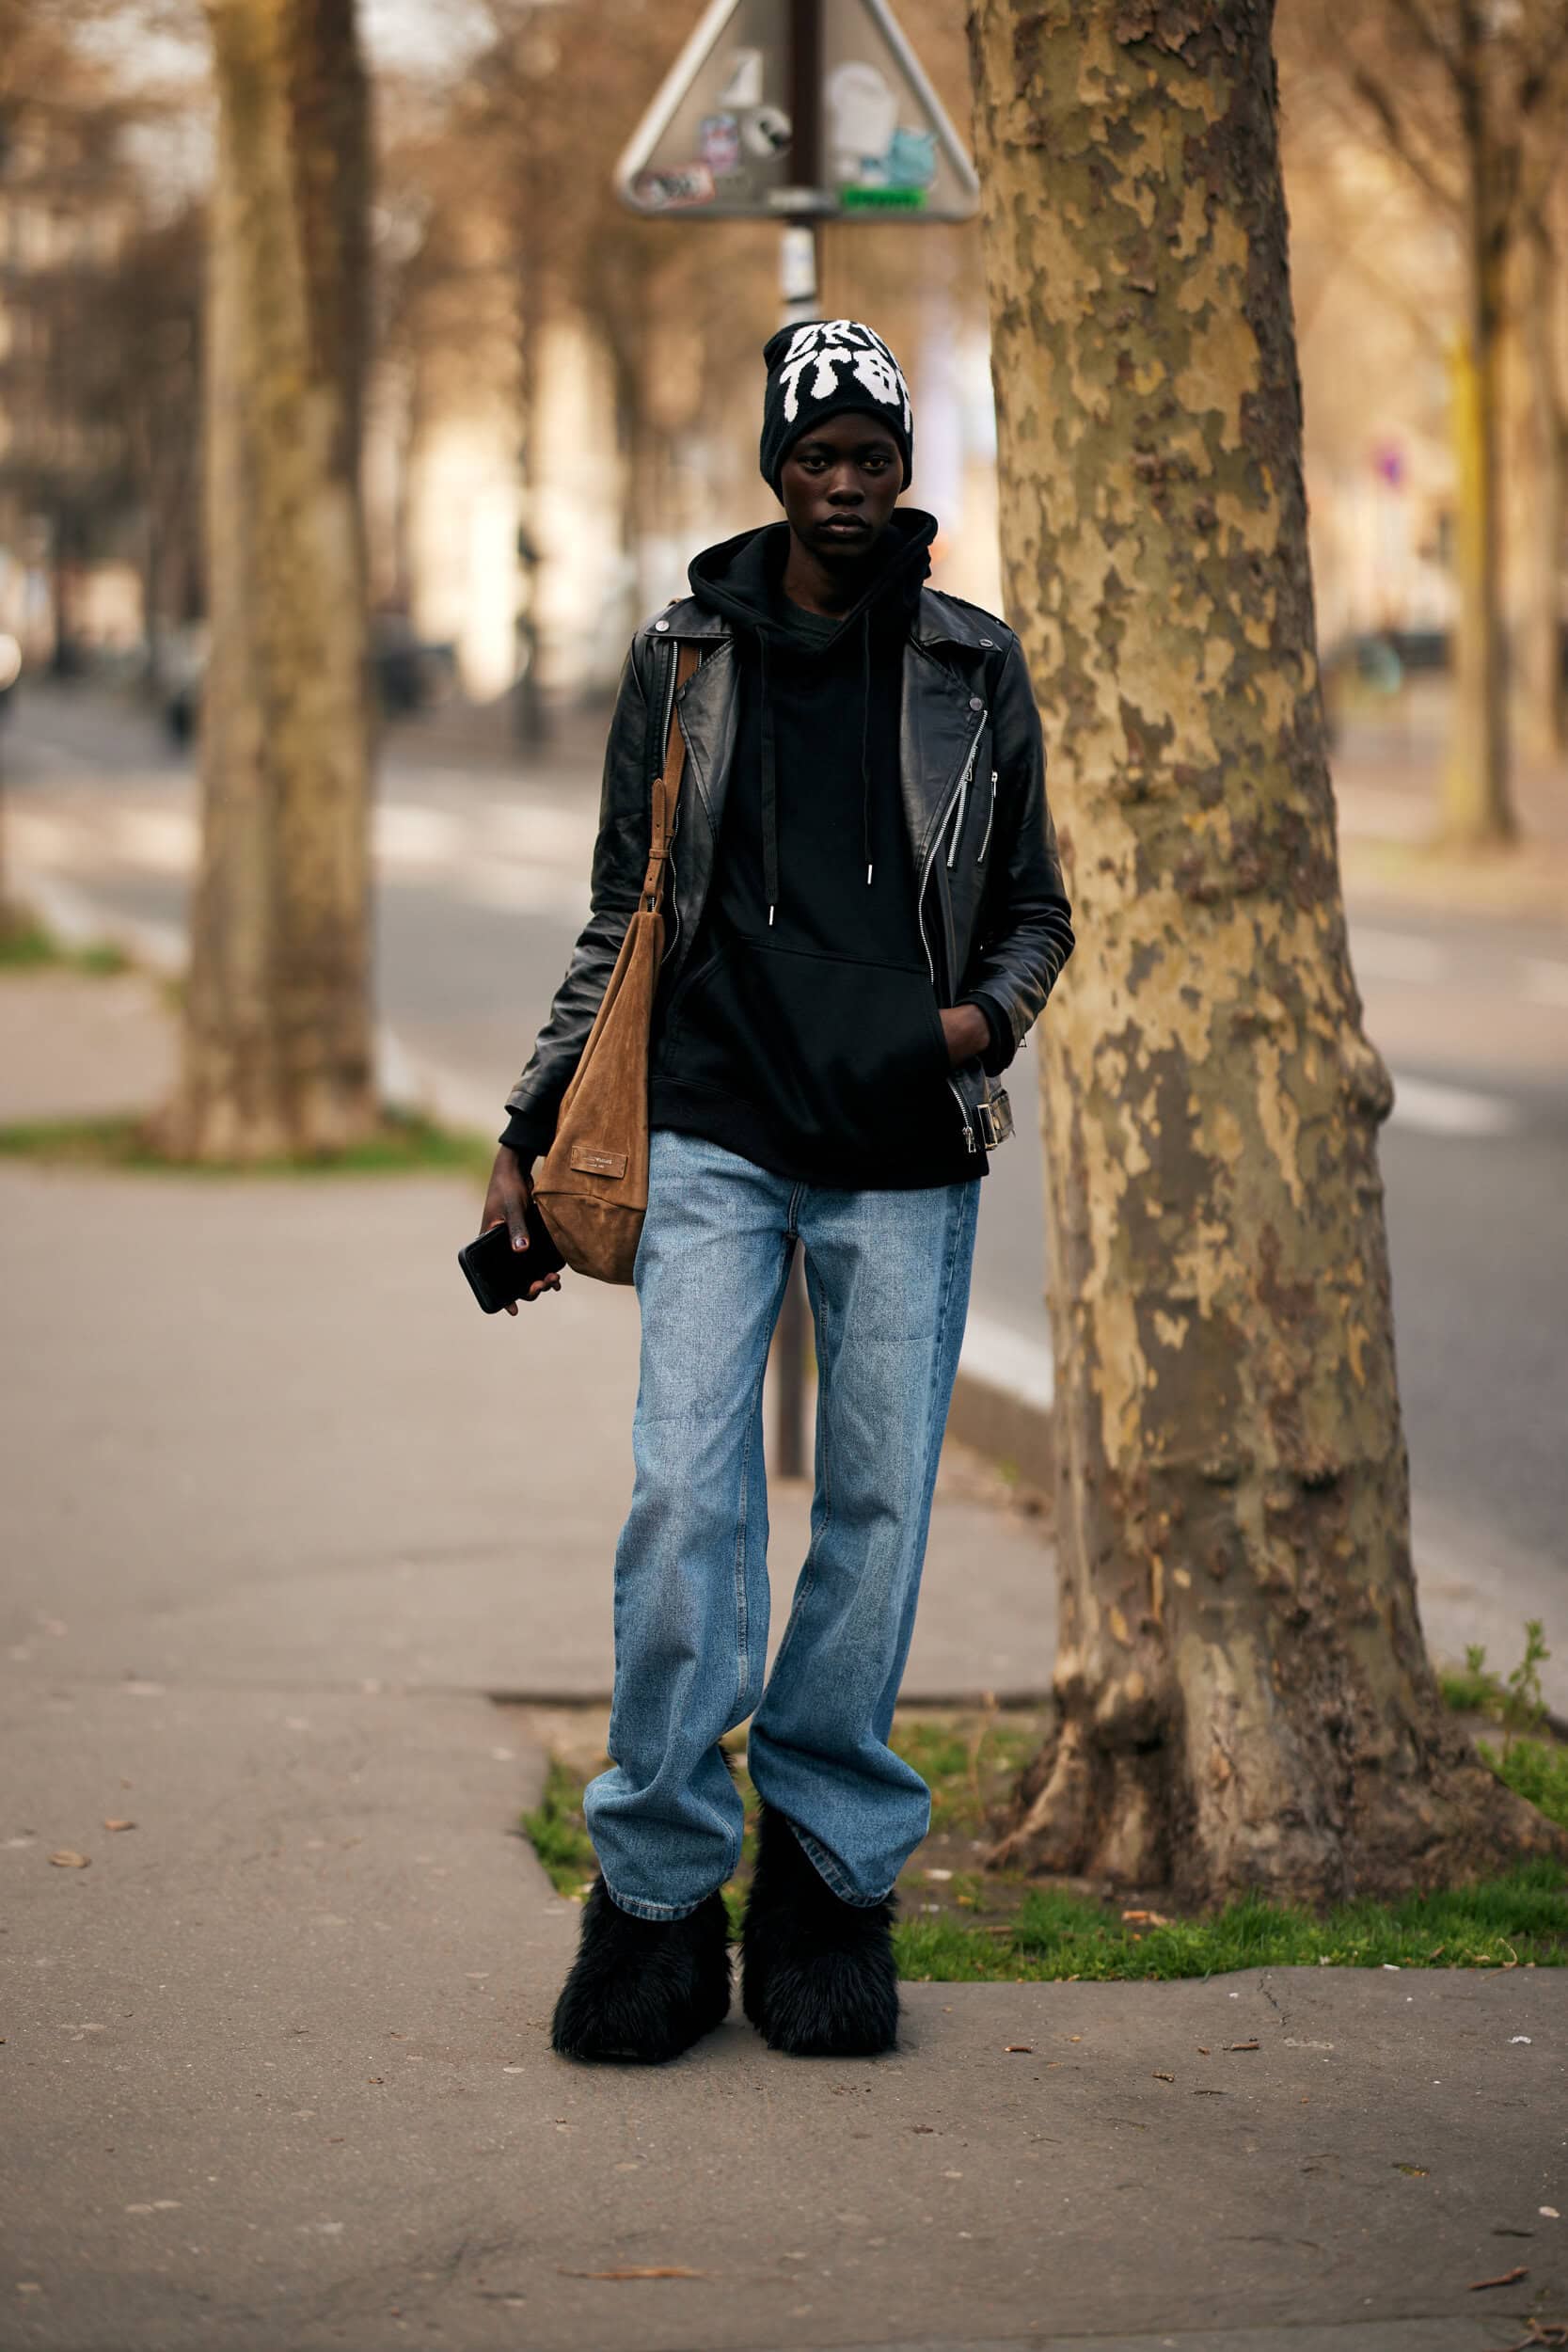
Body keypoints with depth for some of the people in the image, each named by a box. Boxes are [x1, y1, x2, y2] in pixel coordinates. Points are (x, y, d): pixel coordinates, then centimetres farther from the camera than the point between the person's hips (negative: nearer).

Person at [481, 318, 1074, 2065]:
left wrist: (986, 1017, -5)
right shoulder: (684, 658, 8)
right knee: (684, 1493, -11)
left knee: (876, 1512, 0)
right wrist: (532, 1126, 9)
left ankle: (829, 1879, 11)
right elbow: (623, 919, 14)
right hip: (712, 1136, -1)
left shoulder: (972, 670, 9)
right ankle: (657, 1886, -1)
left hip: (905, 1158, 1)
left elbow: (1031, 909, 17)